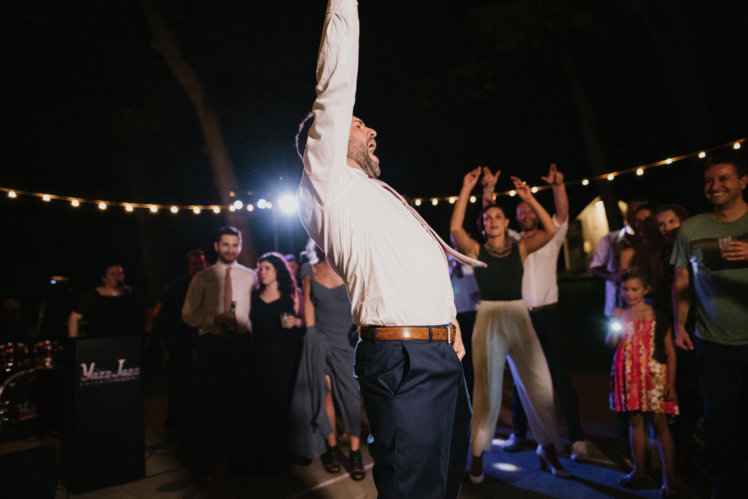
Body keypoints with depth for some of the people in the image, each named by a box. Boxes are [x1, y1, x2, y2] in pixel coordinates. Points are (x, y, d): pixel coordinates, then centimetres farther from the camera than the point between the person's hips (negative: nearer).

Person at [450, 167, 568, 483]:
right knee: (487, 387, 3)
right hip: (488, 318, -2)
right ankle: (478, 455, 16)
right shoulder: (476, 250, 3)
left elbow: (551, 230, 0)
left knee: (540, 384, 2)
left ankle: (548, 451, 22)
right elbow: (455, 228, -14)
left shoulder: (520, 248, 9)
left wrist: (529, 198, -3)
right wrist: (466, 190, -12)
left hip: (519, 318, 2)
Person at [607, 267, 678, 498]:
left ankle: (668, 479, 11)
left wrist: (671, 383, -5)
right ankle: (639, 471, 28)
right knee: (635, 421, 14)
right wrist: (615, 325, -17)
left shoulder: (658, 317, -4)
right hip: (628, 375, 3)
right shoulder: (620, 315, 4)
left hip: (654, 375, -3)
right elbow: (610, 344, 1)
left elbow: (670, 352, -2)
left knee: (659, 423, -2)